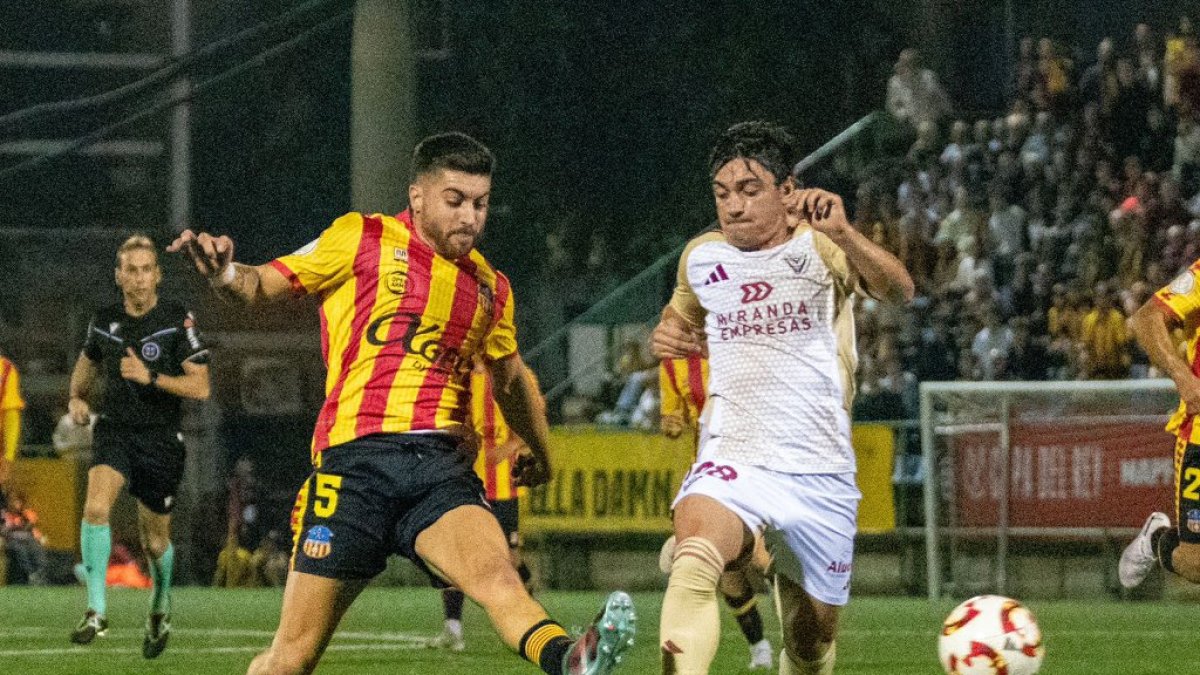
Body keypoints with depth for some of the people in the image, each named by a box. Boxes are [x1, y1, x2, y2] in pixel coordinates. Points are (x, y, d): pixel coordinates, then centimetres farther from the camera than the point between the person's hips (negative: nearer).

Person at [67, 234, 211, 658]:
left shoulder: (178, 321, -7)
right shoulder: (104, 322, 4)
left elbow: (200, 387, -11)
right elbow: (87, 362, 26)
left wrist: (151, 377, -22)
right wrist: (77, 398, 8)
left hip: (161, 440, -1)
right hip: (114, 432, 2)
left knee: (155, 541, 10)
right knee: (96, 507, -27)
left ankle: (160, 610, 41)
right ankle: (96, 613, -24)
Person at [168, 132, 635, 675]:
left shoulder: (490, 288, 20)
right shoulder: (361, 239, 8)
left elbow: (510, 380, 37)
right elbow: (263, 285, 6)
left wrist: (541, 453, 49)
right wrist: (226, 276, -17)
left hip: (442, 467, 2)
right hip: (355, 461, -2)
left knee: (496, 574, -29)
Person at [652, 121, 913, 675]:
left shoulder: (819, 248, -4)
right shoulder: (701, 257, 8)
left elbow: (898, 291, -24)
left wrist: (841, 233, -42)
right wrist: (665, 335, 7)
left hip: (820, 474, -1)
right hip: (732, 461, 1)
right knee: (693, 562, -33)